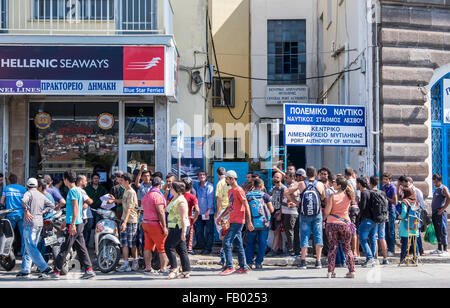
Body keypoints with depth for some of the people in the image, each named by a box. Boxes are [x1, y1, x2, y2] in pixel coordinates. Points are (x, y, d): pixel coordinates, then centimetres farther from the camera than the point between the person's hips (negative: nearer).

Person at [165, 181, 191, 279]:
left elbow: (184, 218, -21)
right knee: (181, 250, 9)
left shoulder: (181, 201, -17)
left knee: (169, 247, -8)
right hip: (174, 227, 10)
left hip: (179, 227, -10)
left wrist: (183, 232, -24)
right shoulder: (174, 199, 15)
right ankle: (186, 271, 11)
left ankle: (174, 269, -2)